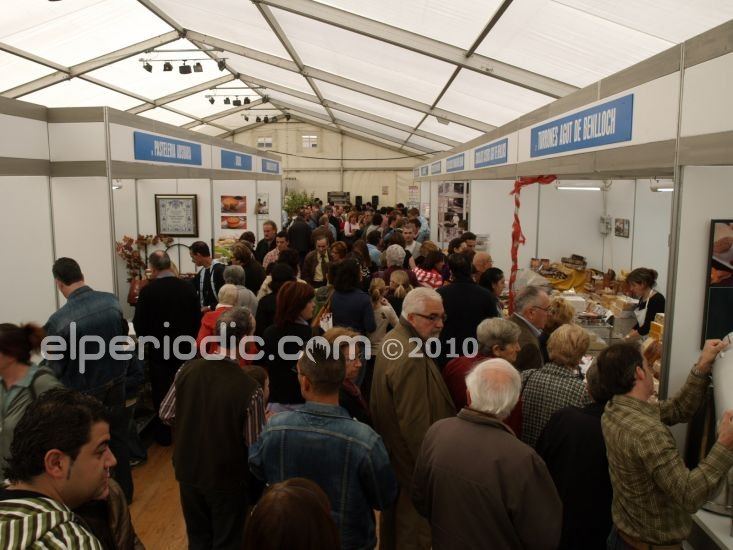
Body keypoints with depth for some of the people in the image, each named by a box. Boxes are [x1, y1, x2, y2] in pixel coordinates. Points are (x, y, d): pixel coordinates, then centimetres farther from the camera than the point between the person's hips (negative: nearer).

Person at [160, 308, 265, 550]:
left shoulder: (188, 369, -14)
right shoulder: (249, 388, -27)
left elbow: (166, 415, -1)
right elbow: (254, 443, -18)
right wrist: (264, 421, 2)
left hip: (188, 470, 4)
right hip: (227, 477, -4)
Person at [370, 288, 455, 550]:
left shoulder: (393, 339, 4)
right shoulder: (412, 357, -29)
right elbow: (415, 422, -28)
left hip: (392, 451, 10)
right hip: (412, 461, -10)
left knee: (393, 514, 26)